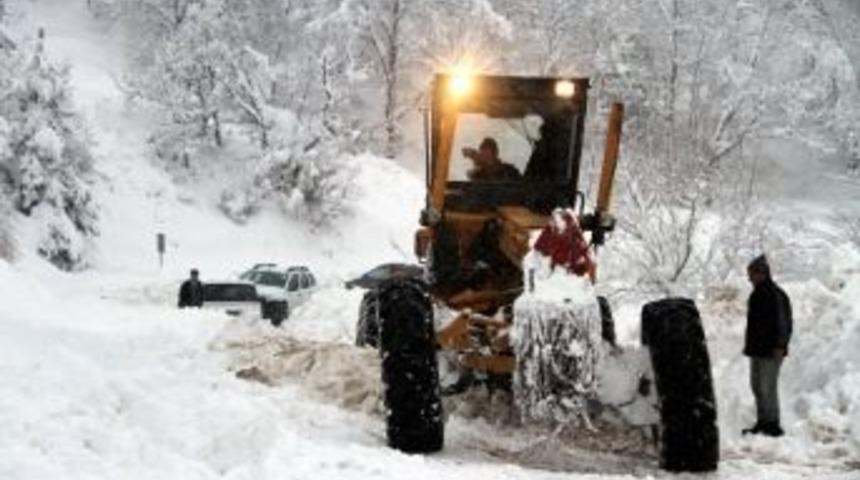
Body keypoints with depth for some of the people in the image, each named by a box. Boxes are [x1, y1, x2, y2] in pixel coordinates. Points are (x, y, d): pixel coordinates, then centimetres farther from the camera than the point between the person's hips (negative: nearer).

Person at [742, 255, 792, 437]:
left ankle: (773, 424, -4)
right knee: (757, 386, 13)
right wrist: (749, 345, 21)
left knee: (768, 387, -9)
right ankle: (763, 422, 21)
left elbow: (782, 322, -17)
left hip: (771, 350, -10)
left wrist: (780, 345, -21)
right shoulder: (756, 294, 15)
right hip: (756, 348, 10)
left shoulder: (775, 295, -14)